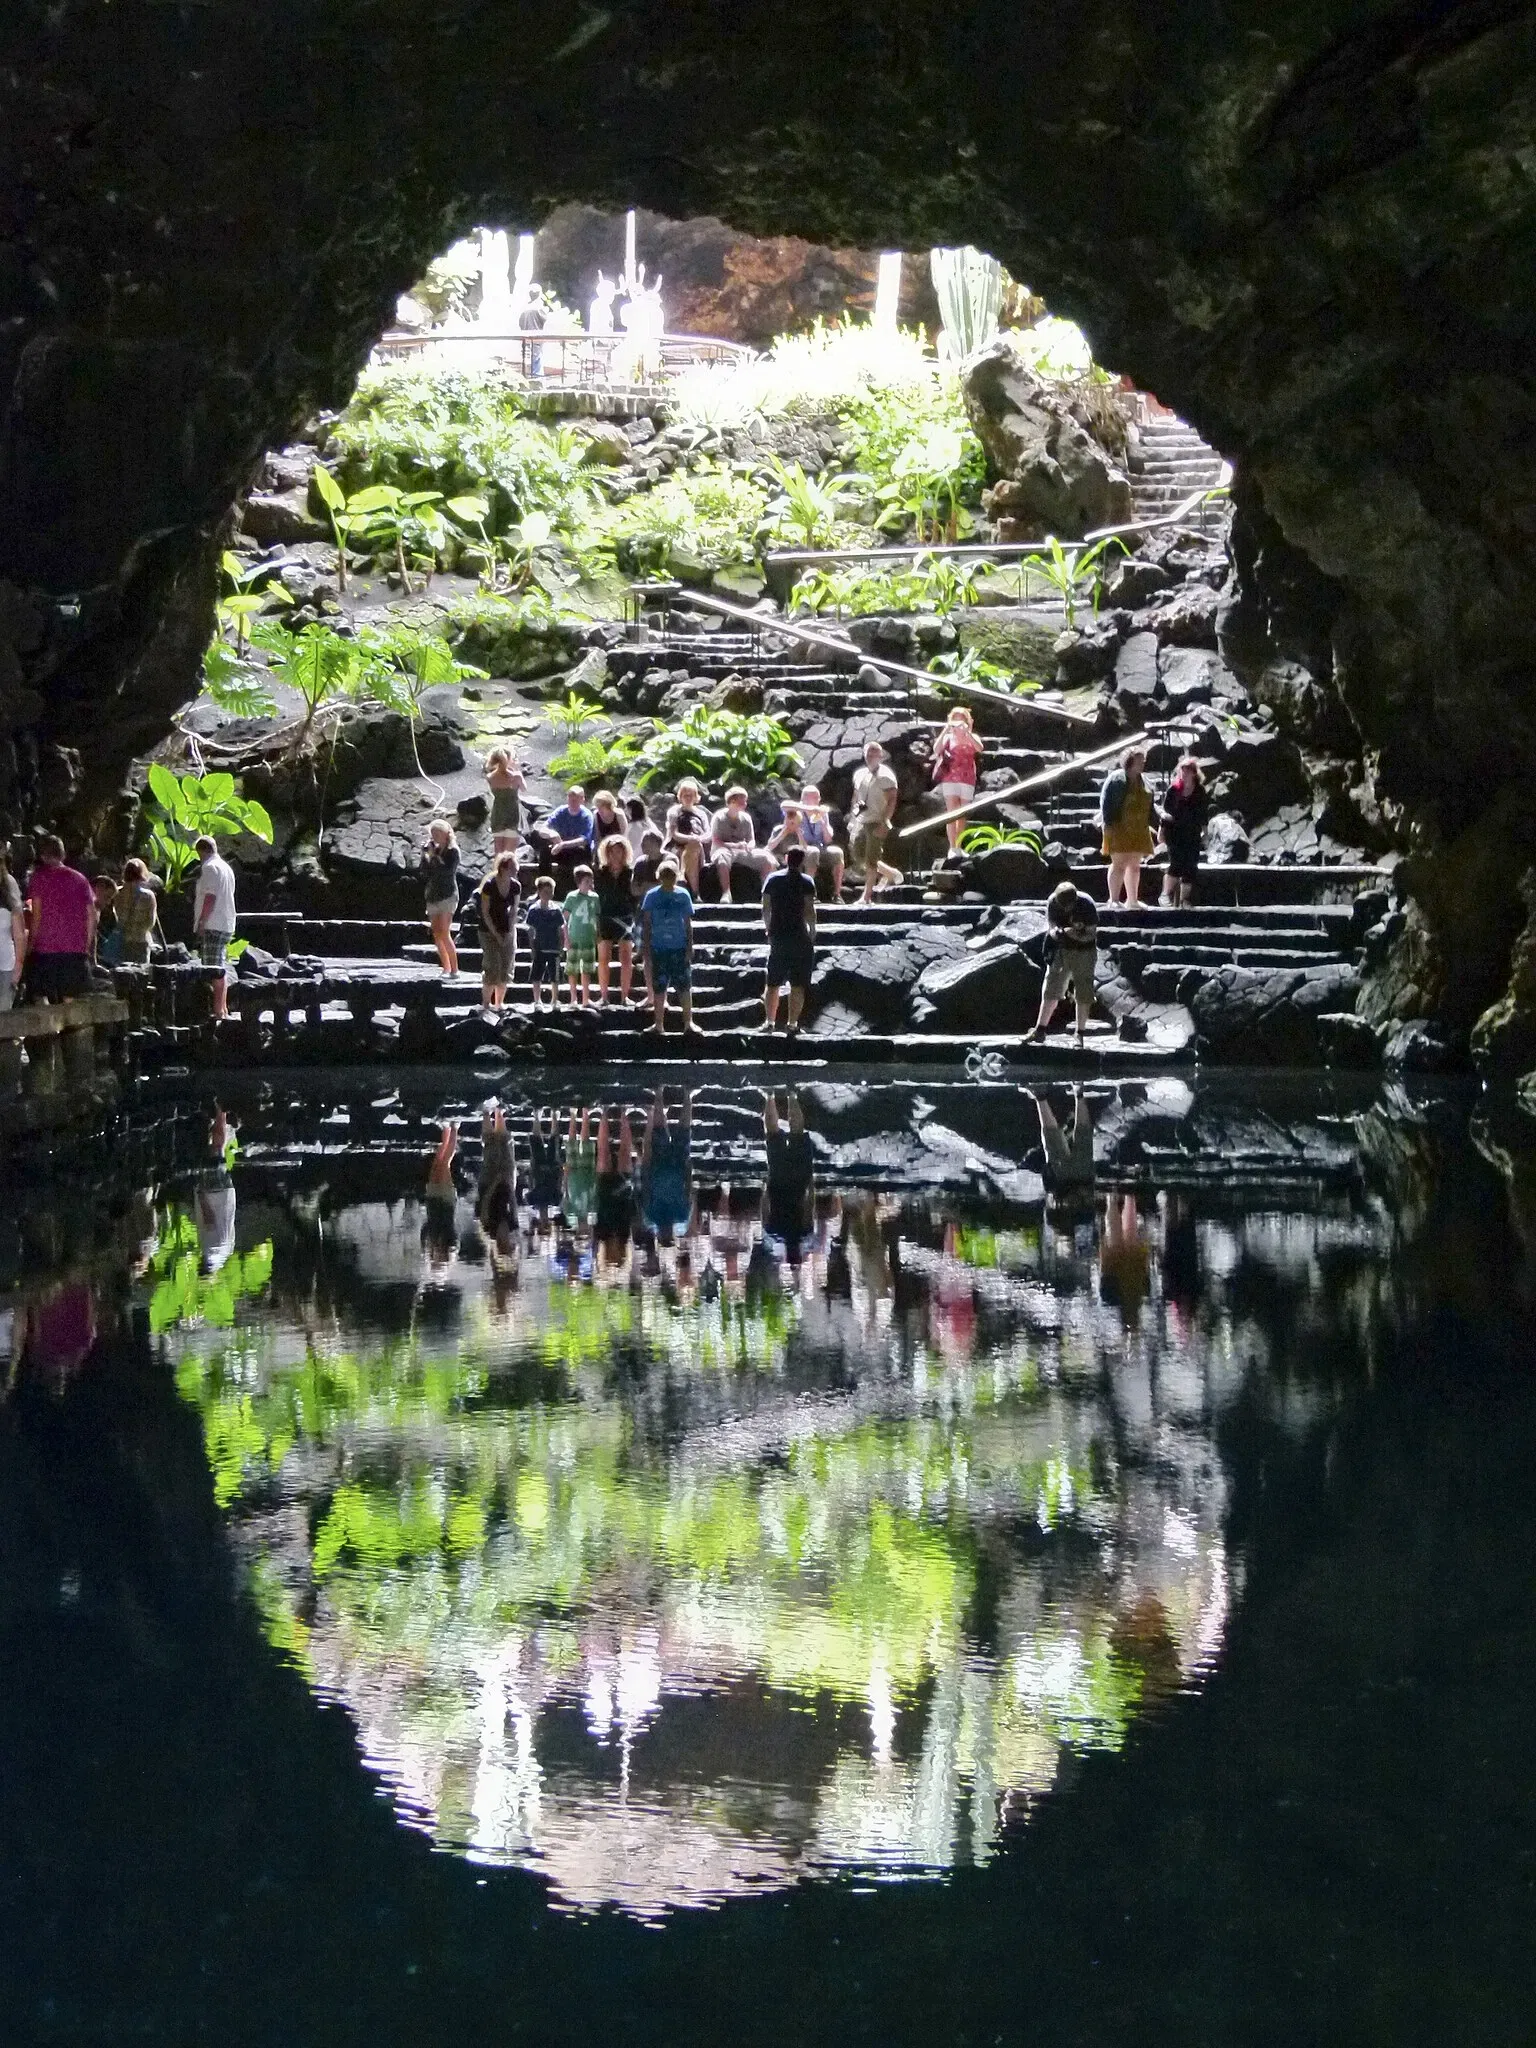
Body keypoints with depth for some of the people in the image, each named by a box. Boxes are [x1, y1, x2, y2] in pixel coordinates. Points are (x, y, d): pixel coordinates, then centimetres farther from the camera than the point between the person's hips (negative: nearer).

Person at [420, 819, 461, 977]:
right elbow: (425, 874, 11)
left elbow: (447, 870, -20)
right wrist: (425, 855, -1)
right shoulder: (435, 849, 13)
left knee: (444, 933, -15)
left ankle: (454, 969, -13)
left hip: (447, 896, -8)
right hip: (433, 895, 8)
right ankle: (446, 968, 12)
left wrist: (433, 856, -17)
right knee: (436, 935, 5)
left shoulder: (452, 851, -6)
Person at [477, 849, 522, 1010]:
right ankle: (486, 1004, -1)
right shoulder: (489, 885, -16)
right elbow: (485, 913, -12)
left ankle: (499, 1004, 14)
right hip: (489, 932, -5)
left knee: (506, 969, 3)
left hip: (507, 931, 5)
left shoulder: (516, 886, -1)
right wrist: (497, 935, -14)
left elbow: (514, 911, 6)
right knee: (492, 968, -11)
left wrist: (511, 932, -5)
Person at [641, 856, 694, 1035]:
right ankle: (659, 1023, 11)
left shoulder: (683, 895, 2)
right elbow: (646, 924, 3)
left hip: (680, 948, 0)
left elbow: (688, 924, 6)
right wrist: (647, 950, -1)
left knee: (685, 985, -2)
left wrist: (690, 948, 0)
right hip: (658, 948, 0)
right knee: (659, 987, 4)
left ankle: (688, 1022, 2)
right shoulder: (652, 896, 0)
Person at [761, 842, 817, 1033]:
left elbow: (765, 909, 5)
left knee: (773, 982, 12)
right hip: (799, 937, -3)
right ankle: (793, 1022, 0)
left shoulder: (772, 879, 4)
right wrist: (812, 932, -1)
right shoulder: (805, 881, -7)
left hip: (777, 937, 4)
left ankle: (769, 1020, 8)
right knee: (798, 984, 3)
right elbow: (810, 911, -12)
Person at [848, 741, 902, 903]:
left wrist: (883, 824, -20)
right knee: (858, 856, 7)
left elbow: (891, 801, -14)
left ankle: (867, 897, 1)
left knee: (871, 859, -6)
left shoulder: (885, 776, -9)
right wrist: (852, 819, 15)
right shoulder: (860, 774, 14)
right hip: (861, 821, 8)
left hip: (876, 823, -8)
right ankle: (891, 873, 25)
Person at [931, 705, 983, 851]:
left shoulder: (972, 737, 10)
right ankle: (952, 848, -14)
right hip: (950, 778, -1)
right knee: (951, 813, -10)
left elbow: (979, 748, -12)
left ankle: (958, 847, 11)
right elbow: (936, 750, -10)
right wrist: (945, 731, -16)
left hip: (967, 779, 1)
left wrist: (967, 732, -19)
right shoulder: (948, 737, 8)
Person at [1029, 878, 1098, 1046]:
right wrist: (1055, 932, -30)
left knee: (1083, 994, -2)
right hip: (1061, 949, 3)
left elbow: (1091, 934, -16)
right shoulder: (1052, 902, -14)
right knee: (1051, 989, 2)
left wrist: (1076, 934, -35)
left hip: (1084, 951, -3)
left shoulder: (1086, 905, -22)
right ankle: (1040, 1029, 8)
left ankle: (1080, 1033, 7)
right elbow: (1051, 926, -6)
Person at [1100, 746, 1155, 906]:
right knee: (1119, 864, -7)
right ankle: (1114, 900, -2)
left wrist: (1149, 824, 12)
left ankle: (1132, 900, 18)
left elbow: (1149, 805, 20)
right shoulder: (1116, 779, -8)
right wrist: (1109, 824, -16)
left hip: (1139, 831, 7)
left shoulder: (1143, 780, 13)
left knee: (1135, 865, 11)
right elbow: (1105, 802, -10)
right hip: (1119, 829, -7)